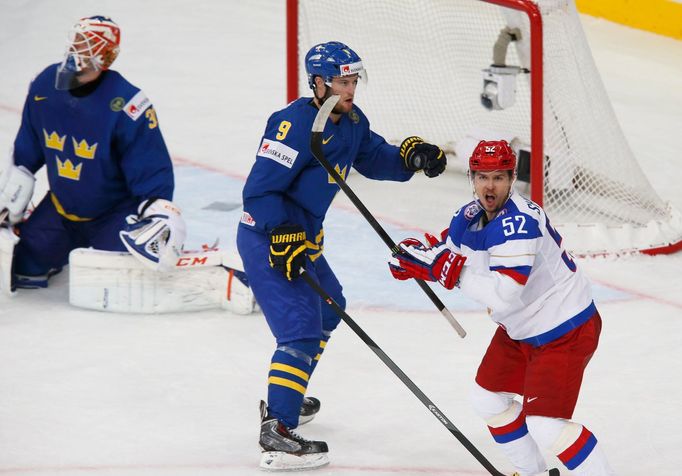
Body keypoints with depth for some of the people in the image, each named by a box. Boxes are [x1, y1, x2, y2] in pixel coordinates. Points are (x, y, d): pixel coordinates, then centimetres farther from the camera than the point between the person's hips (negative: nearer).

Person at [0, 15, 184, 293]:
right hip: (61, 207, 5)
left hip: (115, 213, -5)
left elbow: (152, 171, -23)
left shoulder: (126, 105, -28)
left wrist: (161, 215, -31)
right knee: (24, 270, 6)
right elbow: (26, 153, 5)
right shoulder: (44, 86, -11)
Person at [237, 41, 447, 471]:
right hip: (267, 239, -11)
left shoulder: (351, 121, 5)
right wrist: (286, 240, -31)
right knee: (301, 330, -18)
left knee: (328, 308, 28)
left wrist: (412, 155, -3)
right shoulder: (295, 124, -24)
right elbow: (260, 190, -26)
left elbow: (373, 157, 17)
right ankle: (277, 430, -22)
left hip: (301, 236, 11)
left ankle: (284, 397, 42)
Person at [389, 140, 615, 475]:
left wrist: (447, 267, -32)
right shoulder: (469, 216, -1)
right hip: (520, 330, 10)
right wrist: (417, 255, -9)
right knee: (488, 399, 19)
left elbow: (503, 296, -36)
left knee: (545, 426, -18)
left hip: (566, 329, -10)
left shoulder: (518, 222, -30)